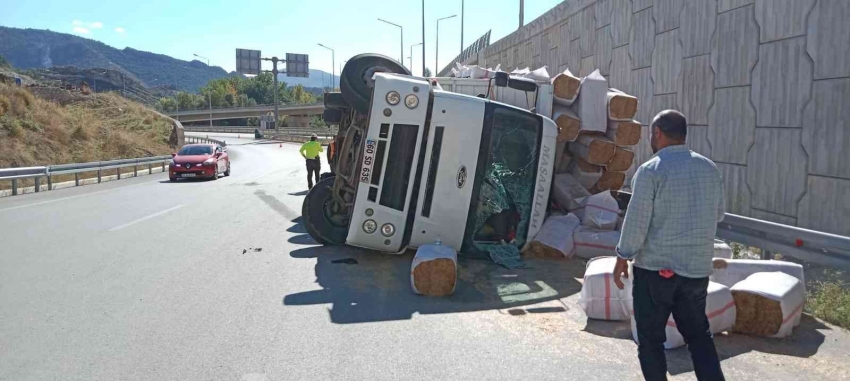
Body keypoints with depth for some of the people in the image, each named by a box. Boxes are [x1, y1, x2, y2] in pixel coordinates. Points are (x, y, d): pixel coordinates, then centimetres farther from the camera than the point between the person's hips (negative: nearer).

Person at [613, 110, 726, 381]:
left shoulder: (650, 170, -12)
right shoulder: (709, 168, 6)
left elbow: (636, 221, -14)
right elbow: (718, 215, 15)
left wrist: (622, 258, -3)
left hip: (655, 268, -5)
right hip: (697, 267, 5)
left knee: (650, 336, 9)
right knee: (698, 334, 17)